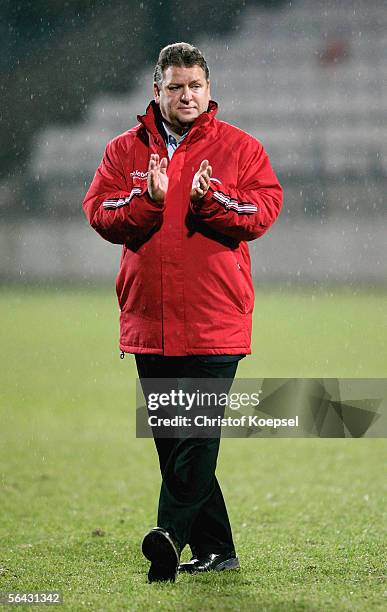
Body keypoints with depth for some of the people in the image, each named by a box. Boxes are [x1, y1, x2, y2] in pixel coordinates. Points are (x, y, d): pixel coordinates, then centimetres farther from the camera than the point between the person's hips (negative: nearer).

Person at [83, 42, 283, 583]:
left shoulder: (240, 149, 4)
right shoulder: (125, 151, 10)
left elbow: (264, 210, -7)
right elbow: (99, 213, 0)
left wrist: (210, 199, -22)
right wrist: (148, 198, -17)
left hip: (215, 321, -4)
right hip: (148, 323, 4)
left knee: (198, 435, -14)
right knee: (171, 438, 8)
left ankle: (171, 534, -22)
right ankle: (215, 549, 17)